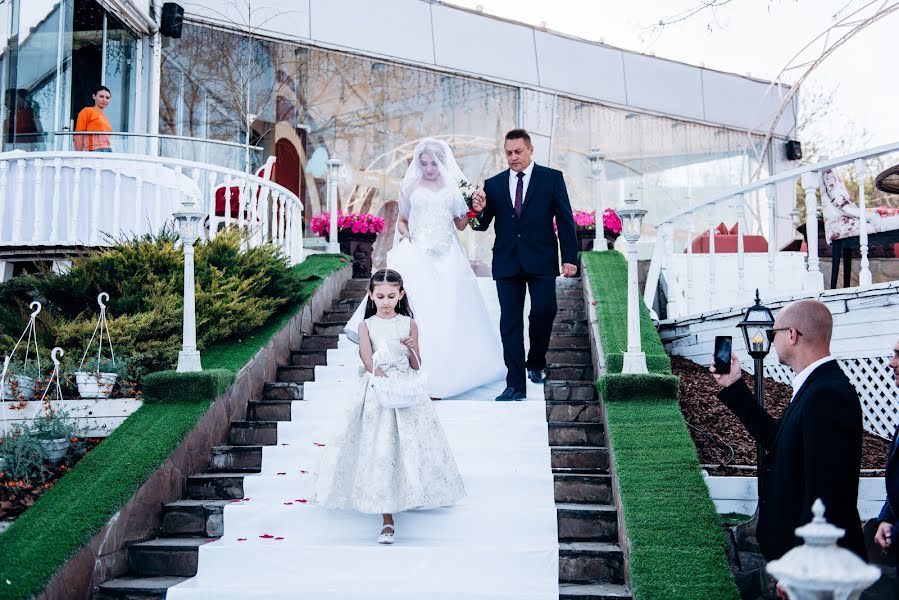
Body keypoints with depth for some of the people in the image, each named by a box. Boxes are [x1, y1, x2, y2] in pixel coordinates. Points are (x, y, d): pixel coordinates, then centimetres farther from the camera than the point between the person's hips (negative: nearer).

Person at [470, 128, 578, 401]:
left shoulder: (552, 178, 3)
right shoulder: (493, 184, 9)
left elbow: (565, 220, 1)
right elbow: (483, 225, 8)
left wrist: (569, 258, -5)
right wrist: (479, 211, -15)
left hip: (541, 260, -2)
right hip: (507, 263, 2)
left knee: (544, 311, -6)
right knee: (510, 321, 0)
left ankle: (536, 363, 23)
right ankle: (515, 385, 3)